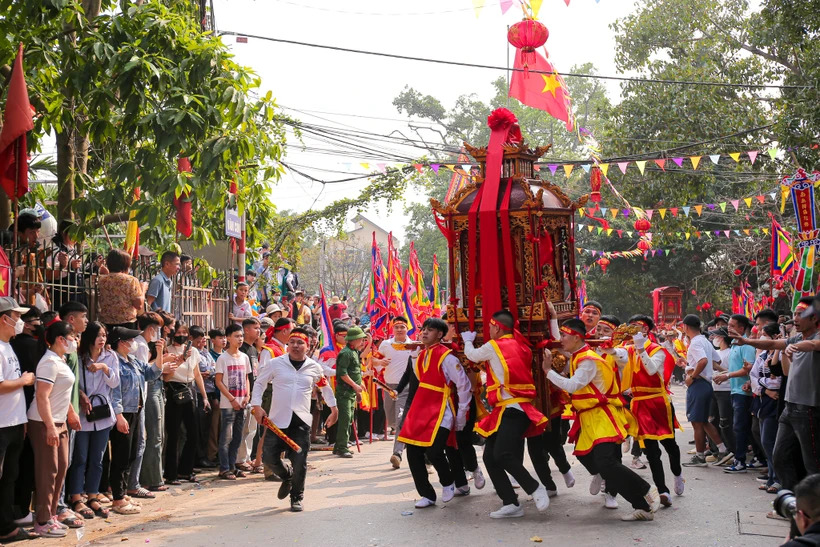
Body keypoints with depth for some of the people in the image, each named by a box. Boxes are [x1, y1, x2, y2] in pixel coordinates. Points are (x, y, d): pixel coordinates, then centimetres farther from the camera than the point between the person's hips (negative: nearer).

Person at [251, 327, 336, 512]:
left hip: (301, 422, 0)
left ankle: (296, 498, 19)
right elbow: (259, 383, 9)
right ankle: (287, 478, 31)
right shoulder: (275, 363, 1)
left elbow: (325, 387, 23)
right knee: (270, 457, -2)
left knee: (299, 463, -1)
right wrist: (257, 406, -1)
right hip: (277, 420, 0)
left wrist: (333, 406, 24)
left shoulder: (314, 368, 6)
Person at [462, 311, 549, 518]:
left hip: (512, 410, -9)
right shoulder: (519, 347, 15)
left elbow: (472, 355, 13)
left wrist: (468, 340, 36)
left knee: (502, 455, -20)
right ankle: (510, 503, 6)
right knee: (490, 456, 6)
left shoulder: (493, 346, -4)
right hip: (509, 410, 9)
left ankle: (535, 488, -8)